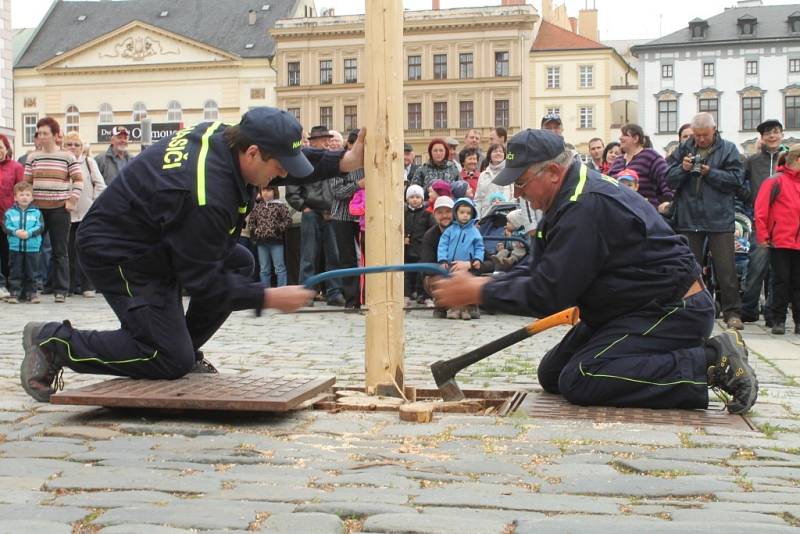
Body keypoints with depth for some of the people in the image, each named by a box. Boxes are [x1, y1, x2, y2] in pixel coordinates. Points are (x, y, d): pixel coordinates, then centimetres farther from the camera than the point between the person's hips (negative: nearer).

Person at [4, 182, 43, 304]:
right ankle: (15, 292, 9)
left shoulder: (36, 212, 2)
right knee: (15, 271, 4)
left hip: (32, 248, 0)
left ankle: (32, 291, 15)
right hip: (15, 247, 0)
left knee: (31, 271, 7)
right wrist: (16, 232, -20)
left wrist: (29, 233, -19)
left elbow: (40, 227, -5)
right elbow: (5, 227, -3)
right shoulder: (10, 212, 3)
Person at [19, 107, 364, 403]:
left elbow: (291, 161, 7)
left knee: (239, 262, 3)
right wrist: (268, 298, -20)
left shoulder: (222, 134, -9)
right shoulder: (207, 196, -34)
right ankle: (54, 342, 0)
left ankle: (186, 351, 13)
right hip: (116, 255, -10)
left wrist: (343, 162, -8)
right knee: (171, 362, -9)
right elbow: (203, 282, -25)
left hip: (153, 239, 10)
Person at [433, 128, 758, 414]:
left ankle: (711, 363, -16)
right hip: (633, 310, 11)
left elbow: (548, 295, -25)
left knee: (579, 381, -24)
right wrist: (485, 284, -7)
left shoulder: (587, 206, -25)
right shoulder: (571, 199, 8)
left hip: (672, 311, -11)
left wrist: (478, 293, -16)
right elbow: (537, 270, 10)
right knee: (551, 375, 8)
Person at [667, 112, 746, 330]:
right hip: (689, 218, 3)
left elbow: (736, 179, -8)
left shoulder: (728, 149, 1)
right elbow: (670, 180, 5)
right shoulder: (683, 149, 7)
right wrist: (683, 169, -14)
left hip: (719, 219, -3)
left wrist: (710, 172, -16)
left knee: (726, 268, -1)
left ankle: (732, 312, 6)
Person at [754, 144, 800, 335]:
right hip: (780, 241, -4)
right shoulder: (775, 181, -5)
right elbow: (760, 210, -8)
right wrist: (763, 236, -10)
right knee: (781, 281, 2)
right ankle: (778, 320, 9)